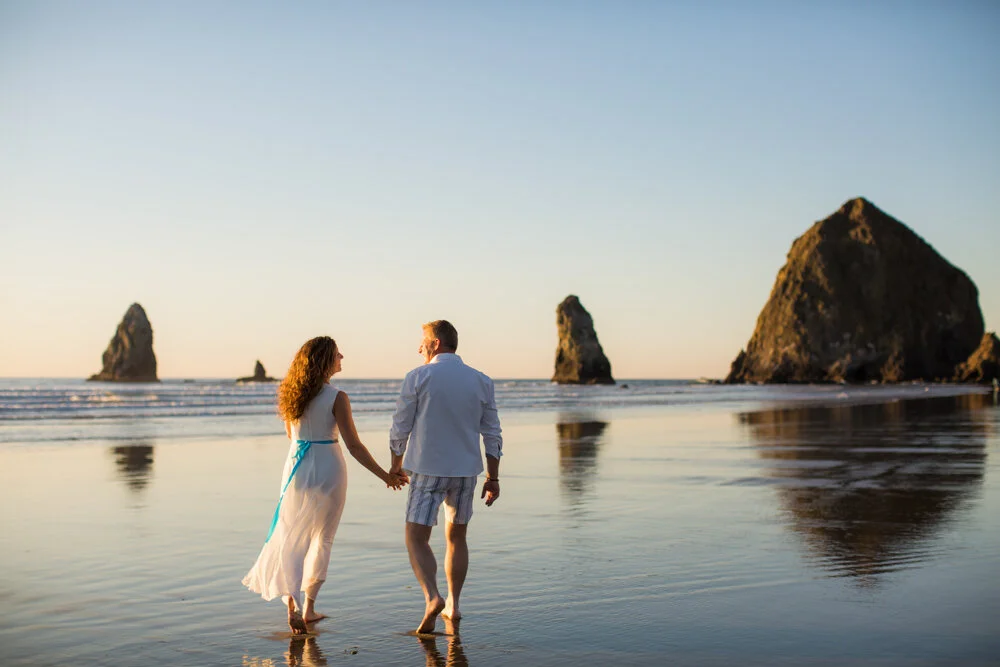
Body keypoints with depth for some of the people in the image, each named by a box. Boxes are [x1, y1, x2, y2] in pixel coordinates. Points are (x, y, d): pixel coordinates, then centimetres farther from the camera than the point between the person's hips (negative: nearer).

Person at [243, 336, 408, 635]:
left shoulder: (293, 394, 1)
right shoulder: (336, 397, -14)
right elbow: (354, 445, -15)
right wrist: (385, 476, -8)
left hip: (297, 467, 4)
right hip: (327, 469, -4)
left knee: (292, 539, 9)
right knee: (322, 540, 13)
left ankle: (292, 604, -6)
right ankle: (308, 607, 19)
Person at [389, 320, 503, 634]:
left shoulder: (417, 378, -8)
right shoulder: (482, 382, 2)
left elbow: (400, 428, -4)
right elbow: (492, 435, 3)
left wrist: (396, 464, 11)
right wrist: (493, 478, 8)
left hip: (427, 470, -4)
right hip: (466, 471, 4)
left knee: (417, 539, 1)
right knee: (456, 537, 18)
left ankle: (433, 597, -20)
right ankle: (453, 605, 22)